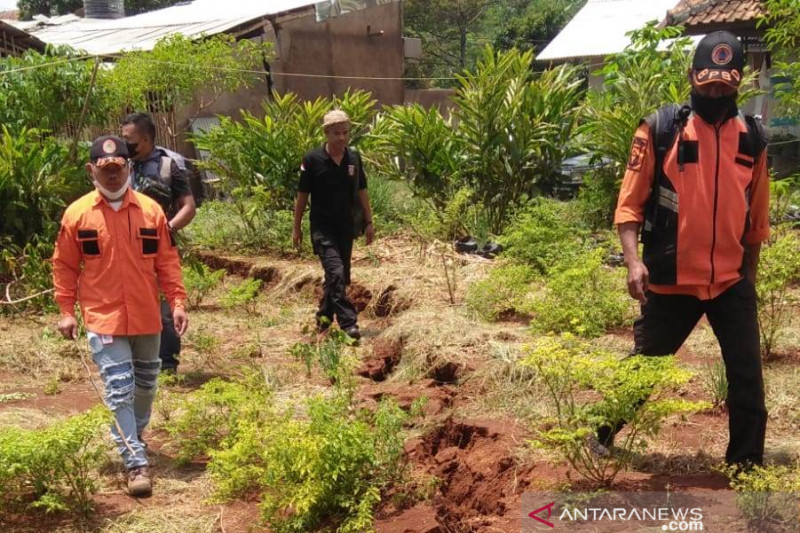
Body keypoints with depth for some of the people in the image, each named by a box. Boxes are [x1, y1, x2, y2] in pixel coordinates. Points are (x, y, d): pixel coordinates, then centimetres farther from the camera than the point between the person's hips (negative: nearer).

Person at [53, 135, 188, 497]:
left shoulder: (151, 210, -2)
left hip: (146, 317, 3)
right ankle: (136, 463, -3)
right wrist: (66, 310, -1)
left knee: (145, 383, 18)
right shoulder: (77, 214, -5)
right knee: (119, 390, -7)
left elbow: (167, 260, 3)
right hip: (103, 318, -3)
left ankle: (133, 438, 43)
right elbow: (64, 266, 2)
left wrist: (177, 301, -3)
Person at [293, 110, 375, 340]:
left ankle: (324, 318, 30)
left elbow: (361, 192, 11)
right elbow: (302, 195, -3)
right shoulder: (313, 160, -10)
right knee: (336, 273, -18)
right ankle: (348, 323, -18)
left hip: (347, 227, 5)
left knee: (341, 277, 12)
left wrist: (369, 222, 8)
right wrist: (296, 227, 0)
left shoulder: (354, 158, 3)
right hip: (323, 228, -5)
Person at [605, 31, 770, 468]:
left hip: (731, 281, 3)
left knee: (747, 376, 4)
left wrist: (750, 275, 16)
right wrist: (633, 259, -20)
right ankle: (603, 434, 33)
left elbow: (757, 218, 13)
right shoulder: (659, 130, -7)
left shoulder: (753, 138, 4)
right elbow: (630, 203, -8)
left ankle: (747, 466, 20)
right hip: (670, 280, -3)